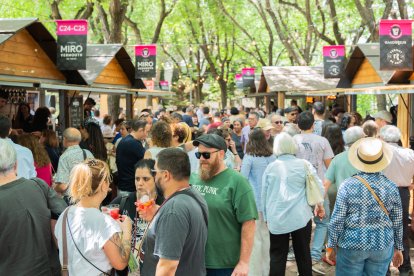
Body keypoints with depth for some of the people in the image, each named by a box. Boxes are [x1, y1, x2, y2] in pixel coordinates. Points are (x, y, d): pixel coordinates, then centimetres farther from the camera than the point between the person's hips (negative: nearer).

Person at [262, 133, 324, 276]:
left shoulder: (270, 167, 4)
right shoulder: (304, 164, -1)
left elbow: (264, 194, 10)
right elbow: (318, 186, 1)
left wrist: (266, 216, 20)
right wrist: (319, 204, 19)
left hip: (276, 218, 1)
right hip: (300, 217, -1)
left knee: (277, 257, 6)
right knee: (303, 254, 11)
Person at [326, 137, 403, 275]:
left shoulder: (348, 185, -11)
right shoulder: (391, 187, -3)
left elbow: (337, 220, -10)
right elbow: (397, 222, 4)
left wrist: (331, 246, 1)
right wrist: (398, 248, 16)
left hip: (352, 245, -2)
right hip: (383, 246, 3)